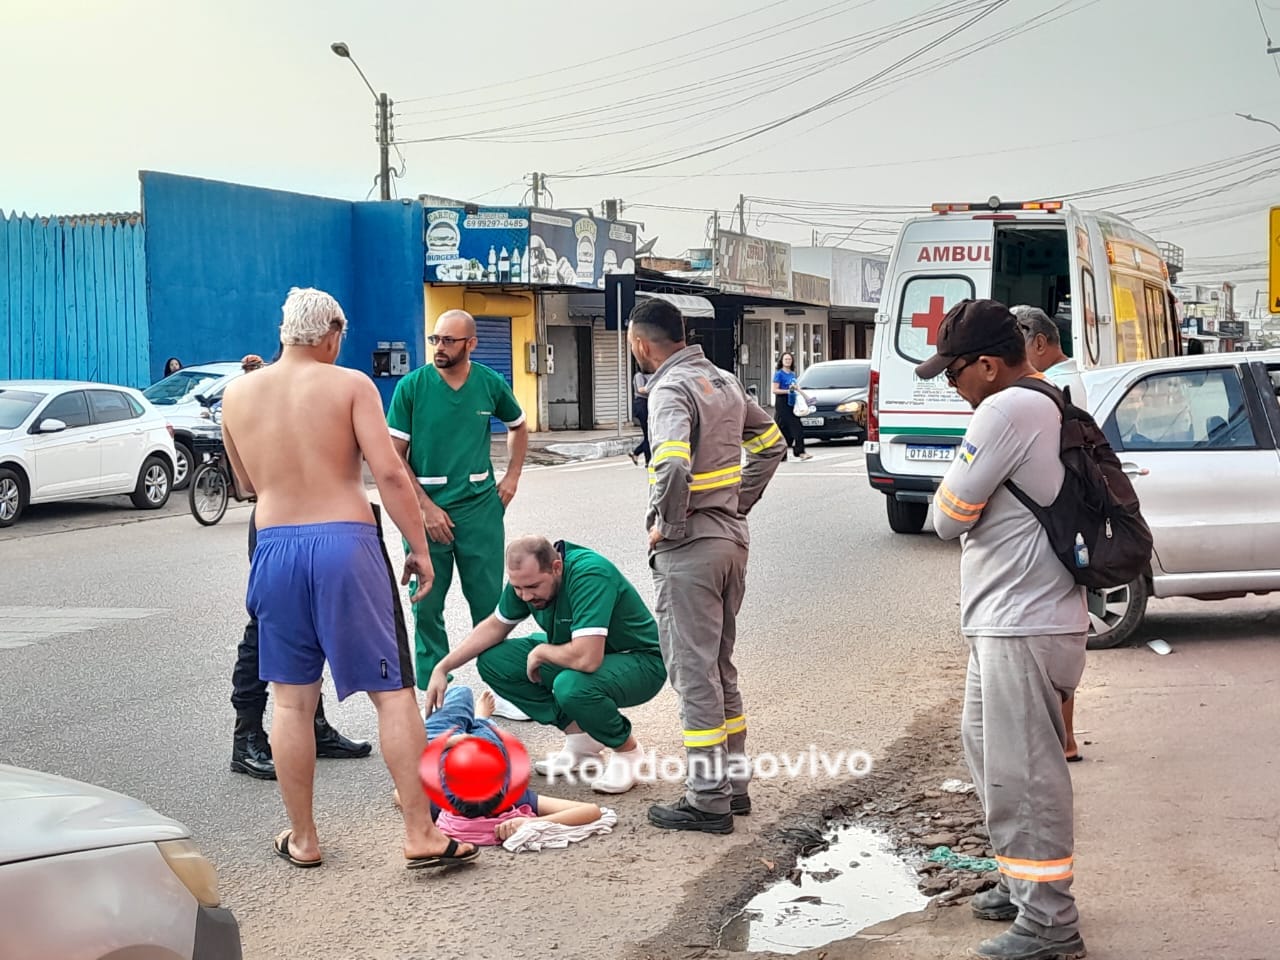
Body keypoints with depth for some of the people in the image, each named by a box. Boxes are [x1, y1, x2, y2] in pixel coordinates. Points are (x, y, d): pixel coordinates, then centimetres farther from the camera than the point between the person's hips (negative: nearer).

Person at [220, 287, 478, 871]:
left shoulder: (237, 394, 10)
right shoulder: (349, 385, -1)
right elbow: (389, 473, -9)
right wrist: (419, 547, -2)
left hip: (276, 546, 3)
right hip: (346, 543, -3)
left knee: (292, 700, 12)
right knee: (392, 691, 2)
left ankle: (302, 839, 19)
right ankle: (421, 835, 2)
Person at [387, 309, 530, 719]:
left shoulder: (491, 384, 2)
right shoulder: (412, 386, -5)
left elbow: (518, 427, 22)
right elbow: (394, 455, -4)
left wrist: (512, 476, 10)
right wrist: (425, 506, -10)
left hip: (480, 505, 1)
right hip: (426, 507, -1)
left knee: (490, 602, 5)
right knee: (427, 606, 4)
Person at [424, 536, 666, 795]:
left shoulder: (589, 575, -33)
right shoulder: (527, 577, -9)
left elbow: (587, 659, -41)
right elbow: (495, 626, 9)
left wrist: (540, 652, -21)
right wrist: (442, 668, 2)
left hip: (639, 662, -8)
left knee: (571, 686, -38)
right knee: (493, 661, -5)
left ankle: (628, 751, -8)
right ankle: (580, 737, 4)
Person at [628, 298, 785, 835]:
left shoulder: (670, 389, -16)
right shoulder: (724, 381, 11)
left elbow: (672, 465, -32)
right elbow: (771, 443, 22)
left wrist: (666, 526, -17)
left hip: (689, 548, -9)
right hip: (732, 538, 9)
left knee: (694, 671, -3)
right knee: (719, 665, 18)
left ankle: (708, 800, 2)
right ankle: (734, 782, 25)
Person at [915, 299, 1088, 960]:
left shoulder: (1005, 412, -18)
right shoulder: (1051, 405, 13)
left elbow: (948, 517, -15)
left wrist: (956, 497, 4)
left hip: (1023, 625, -11)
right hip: (1007, 617, 11)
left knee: (1022, 773, -5)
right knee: (988, 750, 22)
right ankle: (1021, 884, 33)